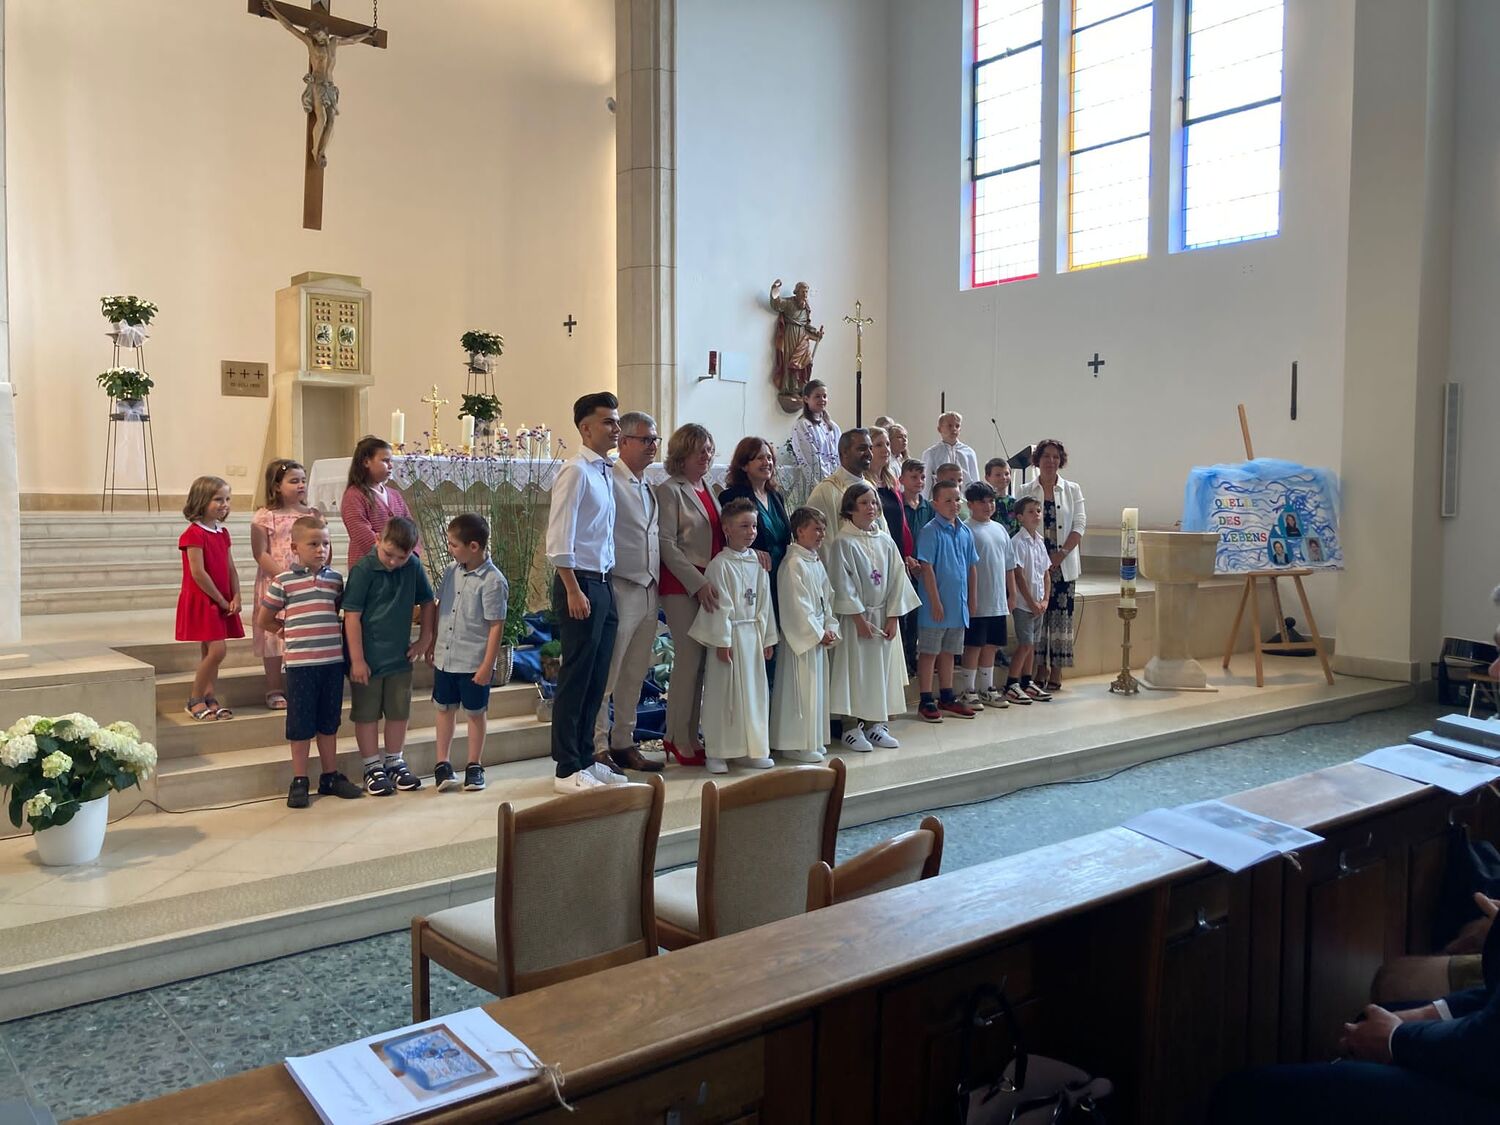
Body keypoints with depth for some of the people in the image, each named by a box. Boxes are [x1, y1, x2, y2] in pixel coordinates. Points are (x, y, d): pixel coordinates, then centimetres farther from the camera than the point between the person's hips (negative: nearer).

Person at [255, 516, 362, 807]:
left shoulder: (335, 579, 7)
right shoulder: (283, 581, -4)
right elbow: (263, 619, 3)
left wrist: (329, 632, 7)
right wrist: (288, 632, 7)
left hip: (333, 660, 4)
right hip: (300, 662, -4)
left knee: (329, 722, 14)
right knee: (301, 725, 4)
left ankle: (330, 776, 24)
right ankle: (299, 781, 15)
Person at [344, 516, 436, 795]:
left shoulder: (413, 567, -4)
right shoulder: (363, 570, -17)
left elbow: (427, 603, 11)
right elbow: (352, 616, -16)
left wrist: (424, 639, 9)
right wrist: (357, 659, -16)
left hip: (400, 656, 4)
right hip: (367, 658, -4)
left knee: (399, 712, 14)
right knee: (367, 714, 7)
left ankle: (394, 762, 29)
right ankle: (372, 768, 20)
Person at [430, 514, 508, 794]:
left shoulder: (492, 581, -17)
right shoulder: (452, 570, 3)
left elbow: (496, 626, -16)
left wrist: (488, 665, -16)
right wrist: (433, 644, 15)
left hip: (474, 663, -6)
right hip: (445, 658, 6)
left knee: (475, 712, 9)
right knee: (445, 708, 13)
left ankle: (474, 766, 22)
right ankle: (442, 764, 24)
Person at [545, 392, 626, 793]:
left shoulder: (606, 472, 13)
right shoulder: (576, 471, -11)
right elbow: (559, 538, -16)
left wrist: (602, 588, 11)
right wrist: (574, 591, -18)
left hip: (603, 583, 8)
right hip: (580, 583, -8)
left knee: (596, 680, 14)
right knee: (576, 680, -1)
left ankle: (585, 759, 25)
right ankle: (568, 770, 9)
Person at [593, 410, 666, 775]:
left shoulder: (649, 487, 17)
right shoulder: (609, 481, -9)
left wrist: (658, 584, 15)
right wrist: (603, 588, -15)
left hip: (650, 591, 8)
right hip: (620, 590, -8)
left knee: (635, 676, 14)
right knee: (606, 674, -2)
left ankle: (623, 744, 23)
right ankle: (598, 747, 6)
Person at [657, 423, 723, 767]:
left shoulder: (710, 489, 18)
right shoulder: (670, 490, -4)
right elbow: (667, 545, -11)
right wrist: (698, 583, -18)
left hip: (711, 585, 7)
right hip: (683, 587, -7)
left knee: (702, 661, 7)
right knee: (690, 659, -6)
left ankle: (689, 735, 17)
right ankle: (681, 740, 4)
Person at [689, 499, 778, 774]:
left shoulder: (758, 563, 9)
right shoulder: (720, 564, -10)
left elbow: (764, 603, 12)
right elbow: (721, 606, -13)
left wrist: (767, 637, 11)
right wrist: (722, 641, -15)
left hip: (753, 633, 6)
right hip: (730, 636, -6)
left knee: (755, 692, 10)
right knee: (723, 694, 0)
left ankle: (754, 750, 19)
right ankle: (717, 753, 8)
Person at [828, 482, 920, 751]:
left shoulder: (885, 541, 8)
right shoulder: (843, 542, -8)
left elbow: (897, 579, 7)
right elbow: (843, 585, -12)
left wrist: (892, 617, -1)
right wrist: (860, 619, -14)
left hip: (883, 616, 5)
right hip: (856, 616, -5)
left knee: (881, 669, 8)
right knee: (855, 669, -2)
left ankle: (876, 724, 18)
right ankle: (852, 728, 6)